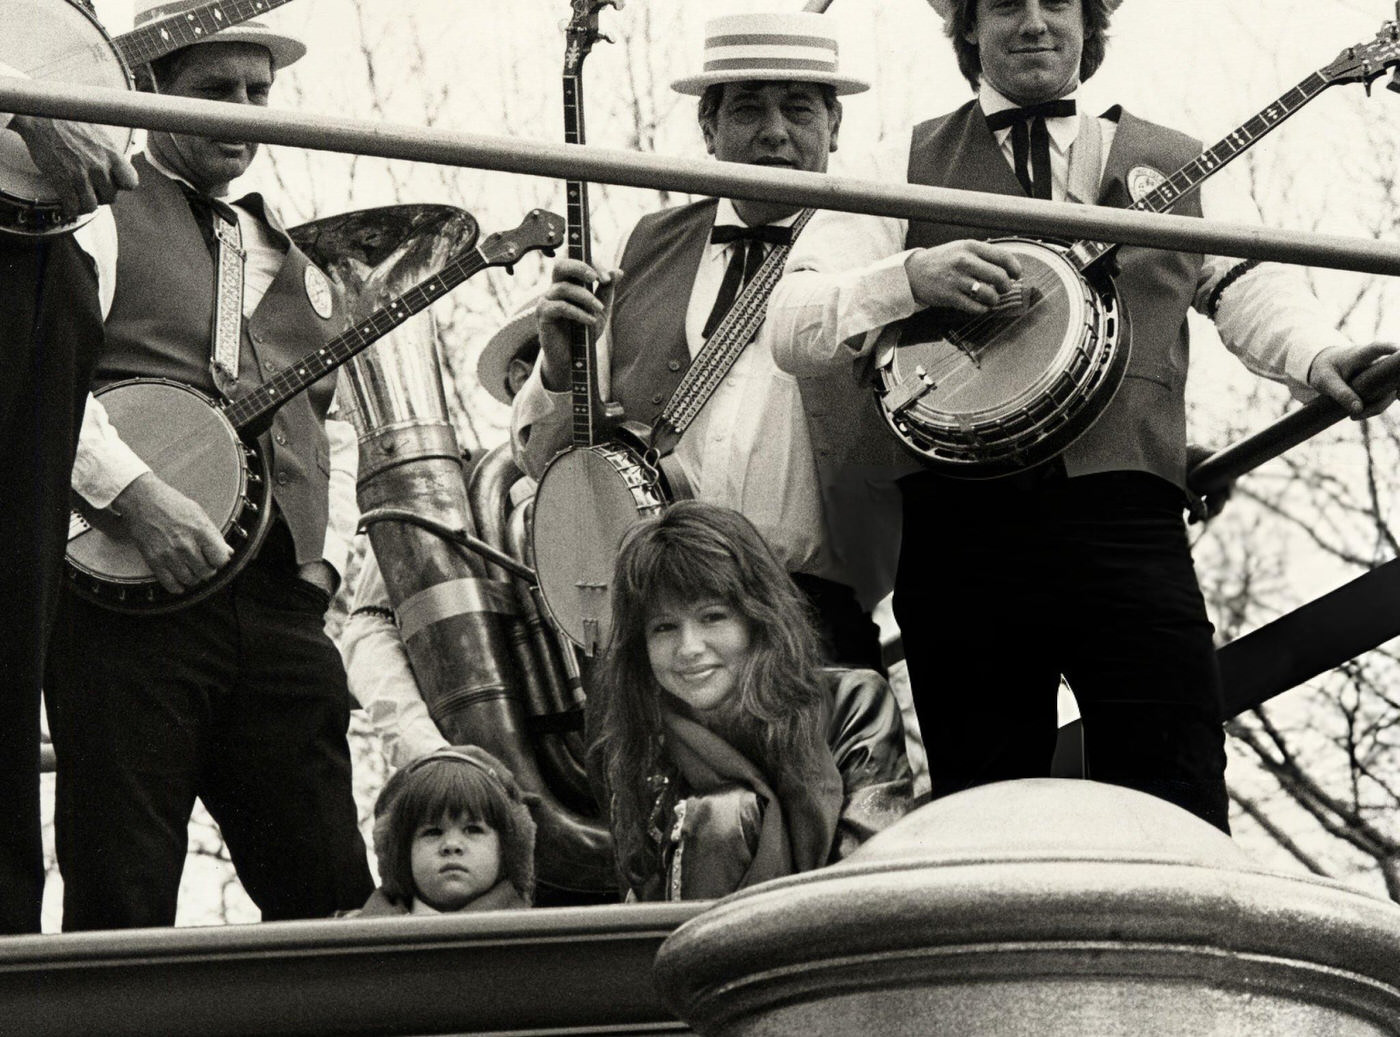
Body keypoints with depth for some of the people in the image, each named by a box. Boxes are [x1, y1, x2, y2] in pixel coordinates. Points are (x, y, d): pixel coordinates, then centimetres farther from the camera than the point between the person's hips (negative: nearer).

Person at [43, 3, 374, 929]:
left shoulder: (289, 258, 26)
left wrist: (326, 552, 16)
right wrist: (136, 494, -21)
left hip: (282, 605, 6)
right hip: (132, 600, -6)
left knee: (331, 896, -1)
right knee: (124, 905, -9)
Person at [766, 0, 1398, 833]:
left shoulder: (1171, 167, 18)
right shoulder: (909, 167, 12)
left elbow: (1250, 288, 11)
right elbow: (790, 327, 4)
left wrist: (1320, 357, -10)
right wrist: (911, 278, -13)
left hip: (1127, 521, 0)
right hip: (962, 536, 0)